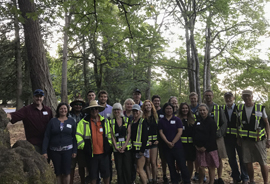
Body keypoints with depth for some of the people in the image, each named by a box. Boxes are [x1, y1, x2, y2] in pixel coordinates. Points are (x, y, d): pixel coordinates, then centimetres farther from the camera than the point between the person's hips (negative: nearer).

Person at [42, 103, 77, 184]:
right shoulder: (52, 121, 2)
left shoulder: (71, 121, 3)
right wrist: (44, 151, -8)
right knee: (58, 172, 8)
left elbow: (74, 137, 3)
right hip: (54, 150, 0)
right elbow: (46, 137, -1)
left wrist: (74, 151, -2)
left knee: (66, 172, 2)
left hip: (67, 150, 0)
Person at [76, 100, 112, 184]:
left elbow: (109, 133, 16)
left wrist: (108, 144, 9)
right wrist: (83, 146, -7)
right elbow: (78, 135, -2)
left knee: (106, 173, 11)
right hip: (91, 153, -2)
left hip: (104, 152, 2)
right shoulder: (83, 122, -2)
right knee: (92, 175, 10)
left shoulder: (105, 121, 7)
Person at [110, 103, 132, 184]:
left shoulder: (127, 120, 5)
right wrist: (116, 146, -9)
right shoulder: (111, 122, 5)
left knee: (128, 167, 1)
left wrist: (125, 145, -9)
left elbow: (129, 133, 0)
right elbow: (112, 135, 1)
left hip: (127, 147, 0)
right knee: (119, 168, 4)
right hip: (117, 148, 0)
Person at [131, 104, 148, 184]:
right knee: (140, 169, 13)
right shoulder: (131, 122, 12)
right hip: (134, 148, 7)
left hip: (141, 148, -7)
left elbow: (145, 137, -14)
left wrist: (142, 150, -19)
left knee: (139, 169, -6)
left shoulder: (143, 122, -9)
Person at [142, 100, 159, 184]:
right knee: (147, 162, 2)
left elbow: (158, 129, 12)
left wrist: (158, 139, 1)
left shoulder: (155, 117, 10)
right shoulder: (142, 117, -1)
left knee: (153, 162, 0)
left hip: (154, 142, 2)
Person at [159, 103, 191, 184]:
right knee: (171, 166, 10)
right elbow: (161, 132, 1)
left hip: (177, 146, -2)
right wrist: (167, 142, -13)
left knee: (182, 165, -2)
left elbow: (180, 132, -6)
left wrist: (173, 142, -13)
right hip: (167, 147, 2)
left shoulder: (177, 119, 1)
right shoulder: (161, 121, 7)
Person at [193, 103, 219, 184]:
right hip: (199, 148, 3)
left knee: (211, 167, 5)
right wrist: (197, 146, 0)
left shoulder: (212, 122, -4)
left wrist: (206, 147, -13)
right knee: (201, 167, 3)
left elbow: (213, 136, -10)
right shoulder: (197, 121, 10)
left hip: (210, 148, -3)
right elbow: (194, 134, 11)